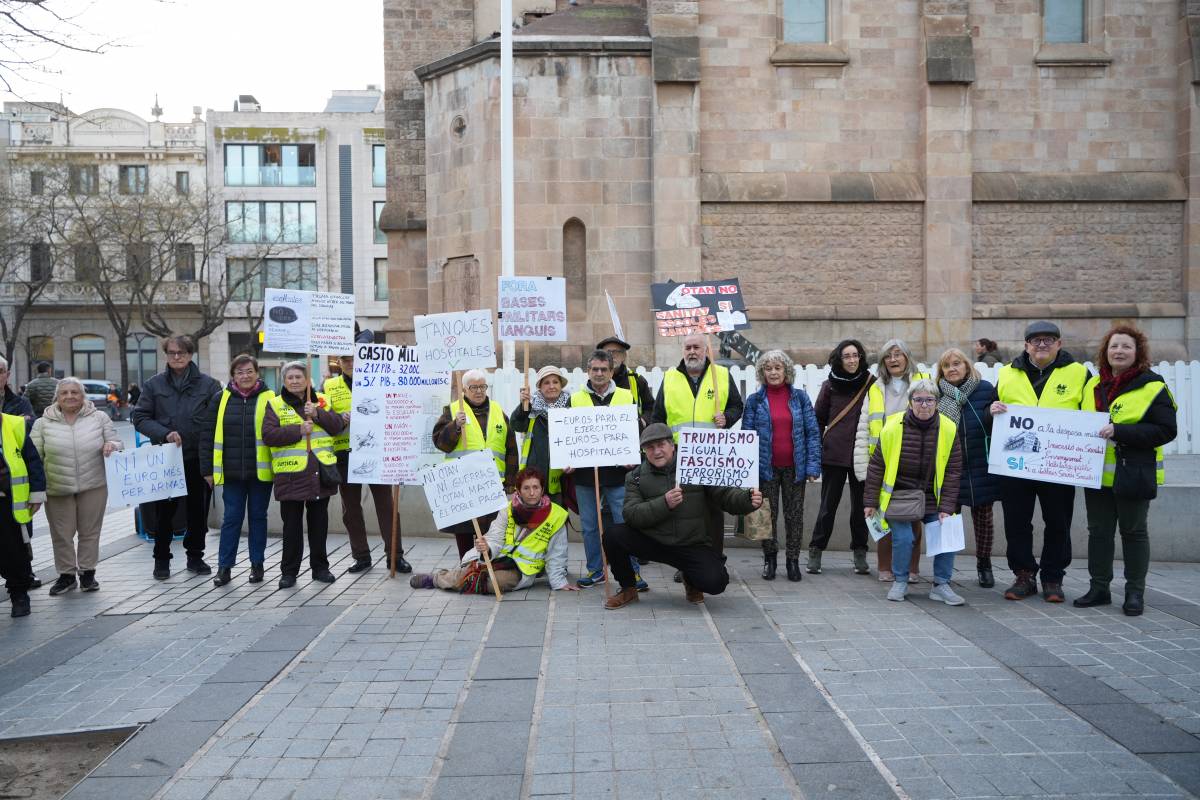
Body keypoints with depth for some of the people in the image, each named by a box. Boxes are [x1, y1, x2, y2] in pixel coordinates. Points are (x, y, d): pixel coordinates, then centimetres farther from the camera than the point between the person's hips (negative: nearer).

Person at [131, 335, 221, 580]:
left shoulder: (208, 384, 1)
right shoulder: (154, 384, 3)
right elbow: (140, 417, 3)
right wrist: (164, 434, -14)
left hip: (199, 459, 0)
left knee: (198, 510, 8)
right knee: (164, 511, 7)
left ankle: (195, 557, 23)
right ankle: (162, 559, 21)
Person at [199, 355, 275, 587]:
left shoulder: (268, 398, -2)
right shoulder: (221, 399, 3)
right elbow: (208, 435, 5)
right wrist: (208, 469, 2)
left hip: (261, 472, -1)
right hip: (231, 472, 1)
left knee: (258, 516, 10)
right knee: (231, 518, 6)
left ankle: (257, 564, 21)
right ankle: (224, 566, 15)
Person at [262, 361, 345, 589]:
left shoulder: (321, 401, 10)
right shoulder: (275, 404, 3)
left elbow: (337, 426, 0)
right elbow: (268, 435, -8)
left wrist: (318, 414, -14)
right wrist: (298, 430, -16)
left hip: (321, 472, 2)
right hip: (291, 474, -2)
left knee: (319, 523, 11)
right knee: (292, 525, 4)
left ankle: (320, 567, 22)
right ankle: (289, 571, 15)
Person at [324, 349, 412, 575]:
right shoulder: (329, 386, 8)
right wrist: (339, 418, -16)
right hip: (346, 455, 2)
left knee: (386, 504, 1)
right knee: (351, 508, 8)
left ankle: (395, 555, 9)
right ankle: (362, 557, 20)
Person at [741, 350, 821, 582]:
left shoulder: (800, 397, 2)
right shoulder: (754, 400, 1)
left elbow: (813, 432, 1)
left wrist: (813, 465, -6)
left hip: (794, 467, 1)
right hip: (767, 467, 0)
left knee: (795, 515, 7)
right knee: (768, 515, 7)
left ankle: (793, 560, 19)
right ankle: (769, 559, 20)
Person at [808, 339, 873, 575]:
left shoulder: (871, 383, 2)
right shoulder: (830, 385, 2)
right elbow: (818, 419, 7)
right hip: (833, 454, 0)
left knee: (860, 505, 9)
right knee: (828, 505, 3)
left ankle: (860, 554, 21)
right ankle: (815, 552, 13)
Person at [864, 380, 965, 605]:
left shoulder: (949, 430, -7)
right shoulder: (893, 427, -12)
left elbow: (953, 471, -2)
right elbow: (876, 466, -4)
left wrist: (947, 507, -7)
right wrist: (870, 502, -3)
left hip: (932, 498, 2)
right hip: (898, 495, -2)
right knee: (903, 537, -15)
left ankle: (941, 585, 11)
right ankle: (900, 582, 11)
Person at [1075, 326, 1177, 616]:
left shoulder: (1152, 387, -9)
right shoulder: (1092, 385, 9)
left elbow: (1166, 430, -15)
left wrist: (1119, 431, -24)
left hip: (1133, 474, -5)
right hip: (1096, 474, 5)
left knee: (1133, 531, 6)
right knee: (1098, 531, 11)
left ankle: (1135, 593, 18)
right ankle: (1099, 587, 22)